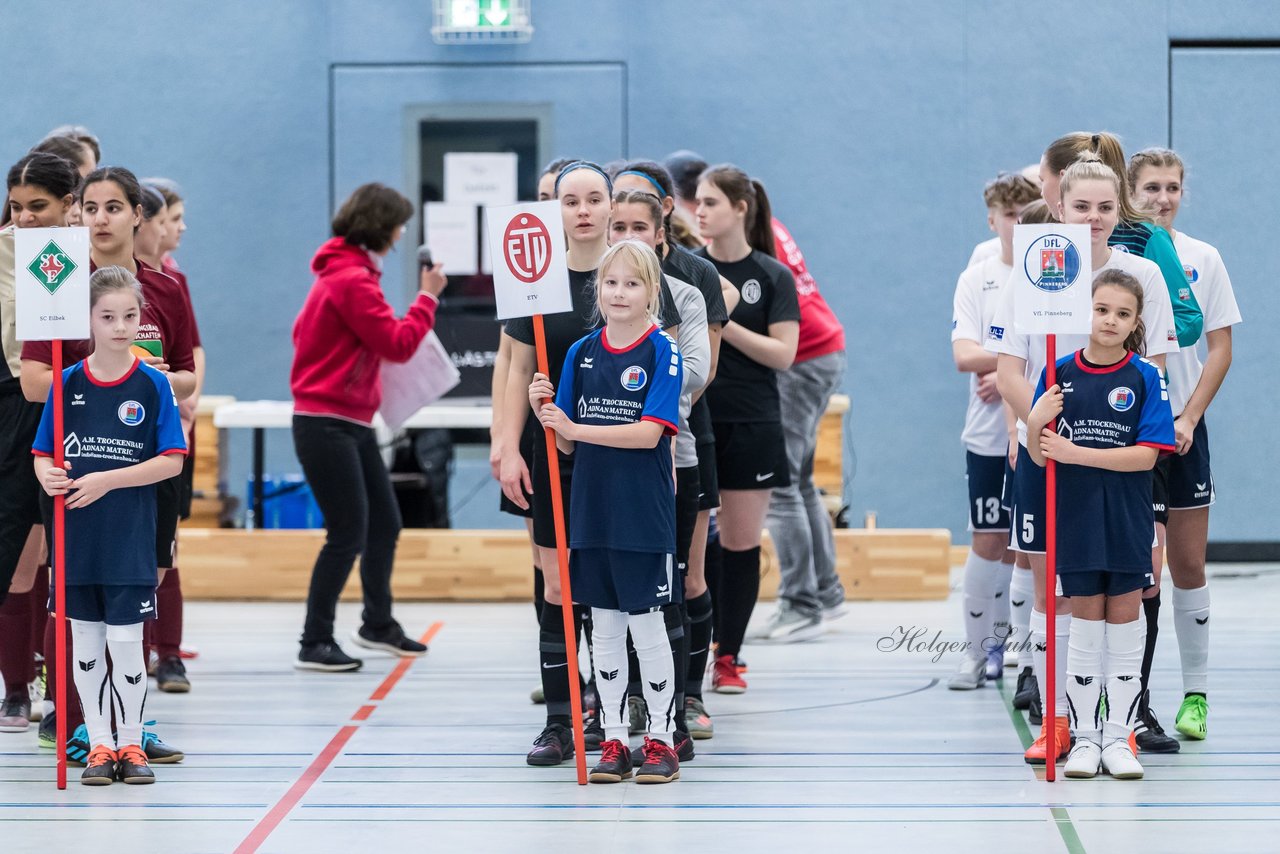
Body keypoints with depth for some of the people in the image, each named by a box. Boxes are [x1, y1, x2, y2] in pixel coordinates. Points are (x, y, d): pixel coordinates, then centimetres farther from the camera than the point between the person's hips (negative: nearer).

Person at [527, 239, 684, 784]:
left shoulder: (662, 352, -7)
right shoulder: (581, 353, 7)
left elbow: (649, 432, -16)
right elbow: (565, 443, 9)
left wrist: (575, 428, -18)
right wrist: (543, 411, -11)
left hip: (644, 514, -5)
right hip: (591, 510, 5)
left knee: (647, 626, 1)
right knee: (604, 627, 9)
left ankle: (661, 739, 10)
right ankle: (613, 740, 15)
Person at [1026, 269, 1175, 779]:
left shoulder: (1145, 378, -4)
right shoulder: (1059, 375, 0)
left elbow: (1146, 454, -12)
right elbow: (1039, 455, 1)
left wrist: (1079, 454, -19)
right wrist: (1035, 424, -21)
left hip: (1127, 522, -1)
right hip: (1075, 520, 1)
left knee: (1124, 623, 4)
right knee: (1086, 625, 6)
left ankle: (1118, 737, 11)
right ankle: (1084, 739, 12)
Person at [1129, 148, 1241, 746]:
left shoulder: (1204, 260, 5)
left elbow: (1220, 349, 4)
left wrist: (1188, 417, -6)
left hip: (1185, 429, 2)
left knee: (1188, 564, 6)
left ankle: (1195, 694, 15)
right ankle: (1136, 704, -2)